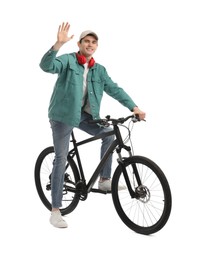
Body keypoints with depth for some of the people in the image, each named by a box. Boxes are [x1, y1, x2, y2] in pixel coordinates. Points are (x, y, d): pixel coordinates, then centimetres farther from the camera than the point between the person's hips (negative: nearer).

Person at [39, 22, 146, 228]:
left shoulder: (99, 70, 8)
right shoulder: (67, 60, -7)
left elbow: (114, 89, 2)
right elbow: (47, 66, -24)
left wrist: (133, 106, -10)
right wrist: (59, 44, -40)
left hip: (84, 115, 5)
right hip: (63, 114, -5)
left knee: (109, 135, -11)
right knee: (61, 160, -4)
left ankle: (104, 180, 7)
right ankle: (55, 211, 4)